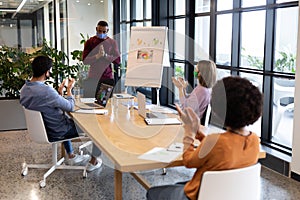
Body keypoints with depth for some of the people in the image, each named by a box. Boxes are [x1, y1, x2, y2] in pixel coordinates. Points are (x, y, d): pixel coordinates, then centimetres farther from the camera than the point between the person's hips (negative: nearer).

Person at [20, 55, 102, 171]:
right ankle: (93, 162, 22)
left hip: (41, 129, 9)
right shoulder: (46, 91, -32)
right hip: (56, 133, -8)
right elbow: (70, 107, -19)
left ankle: (71, 156, 43)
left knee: (65, 120, 39)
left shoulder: (24, 89, -5)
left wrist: (60, 91, 4)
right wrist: (69, 89, -6)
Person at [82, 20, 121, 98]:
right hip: (93, 78, -1)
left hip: (108, 78, 1)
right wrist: (97, 56, -19)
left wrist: (105, 55, -14)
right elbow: (85, 60, -4)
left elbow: (118, 61, 0)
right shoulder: (90, 42, 5)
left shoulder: (112, 42, 7)